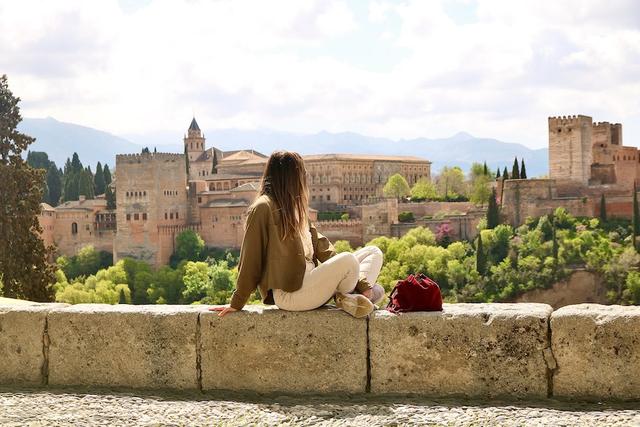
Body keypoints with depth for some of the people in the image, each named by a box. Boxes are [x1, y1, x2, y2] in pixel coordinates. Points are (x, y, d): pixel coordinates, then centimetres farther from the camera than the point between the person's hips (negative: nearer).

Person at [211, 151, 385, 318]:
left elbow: (320, 246, 15)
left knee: (374, 253, 3)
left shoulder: (294, 209, 22)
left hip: (310, 283, 9)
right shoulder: (263, 208, -6)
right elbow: (250, 260, -6)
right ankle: (343, 298, -2)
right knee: (348, 260, -30)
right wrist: (236, 304, -5)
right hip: (288, 293, -9)